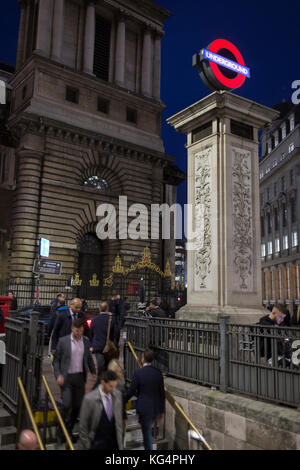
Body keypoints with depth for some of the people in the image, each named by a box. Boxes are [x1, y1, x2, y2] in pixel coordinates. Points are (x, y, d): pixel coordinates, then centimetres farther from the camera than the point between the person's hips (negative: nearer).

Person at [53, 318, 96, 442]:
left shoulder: (86, 341, 5)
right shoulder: (63, 341, -6)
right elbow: (56, 360, -2)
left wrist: (93, 372, 12)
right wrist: (58, 375, -12)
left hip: (80, 377, 4)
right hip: (66, 377, -4)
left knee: (78, 405, 7)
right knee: (66, 404, -11)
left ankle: (69, 430, 26)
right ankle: (60, 431, 11)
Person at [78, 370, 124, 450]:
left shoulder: (118, 394, -3)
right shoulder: (89, 399, -18)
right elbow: (83, 426, -9)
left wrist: (120, 443, 11)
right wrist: (85, 446, -5)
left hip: (114, 443, 4)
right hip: (96, 445, -4)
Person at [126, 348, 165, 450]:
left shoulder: (138, 373, -15)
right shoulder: (158, 373, -2)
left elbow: (131, 391, -9)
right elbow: (162, 393, 3)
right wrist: (161, 411, 13)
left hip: (144, 408, -5)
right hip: (156, 408, 5)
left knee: (147, 433, 7)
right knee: (148, 430, 26)